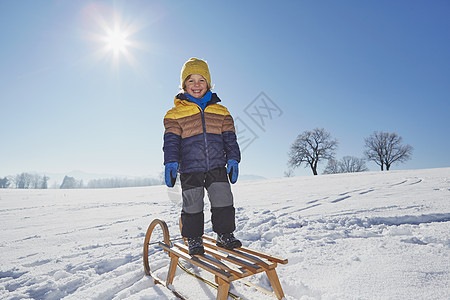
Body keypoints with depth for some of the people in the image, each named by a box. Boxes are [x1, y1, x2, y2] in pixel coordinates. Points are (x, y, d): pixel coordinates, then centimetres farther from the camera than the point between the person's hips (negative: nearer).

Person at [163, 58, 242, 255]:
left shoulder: (221, 112, 10)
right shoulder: (175, 114, 4)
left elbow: (229, 138, 9)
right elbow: (171, 141, -1)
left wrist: (233, 159, 1)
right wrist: (171, 163, -11)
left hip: (217, 166, 2)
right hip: (190, 168, -2)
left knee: (223, 200, 2)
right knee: (192, 206, 4)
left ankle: (225, 234, 20)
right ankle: (194, 239, 23)